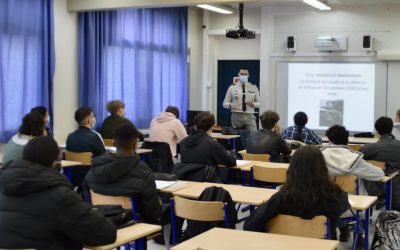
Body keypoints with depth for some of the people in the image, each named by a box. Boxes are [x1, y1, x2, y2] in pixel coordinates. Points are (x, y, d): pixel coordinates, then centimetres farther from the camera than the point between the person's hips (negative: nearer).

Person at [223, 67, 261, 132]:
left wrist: (252, 104, -11)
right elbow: (225, 103, 7)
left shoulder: (254, 87, 9)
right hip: (236, 116, 0)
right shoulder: (232, 87, 6)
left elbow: (259, 103, 11)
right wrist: (230, 105, -16)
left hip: (249, 117, 1)